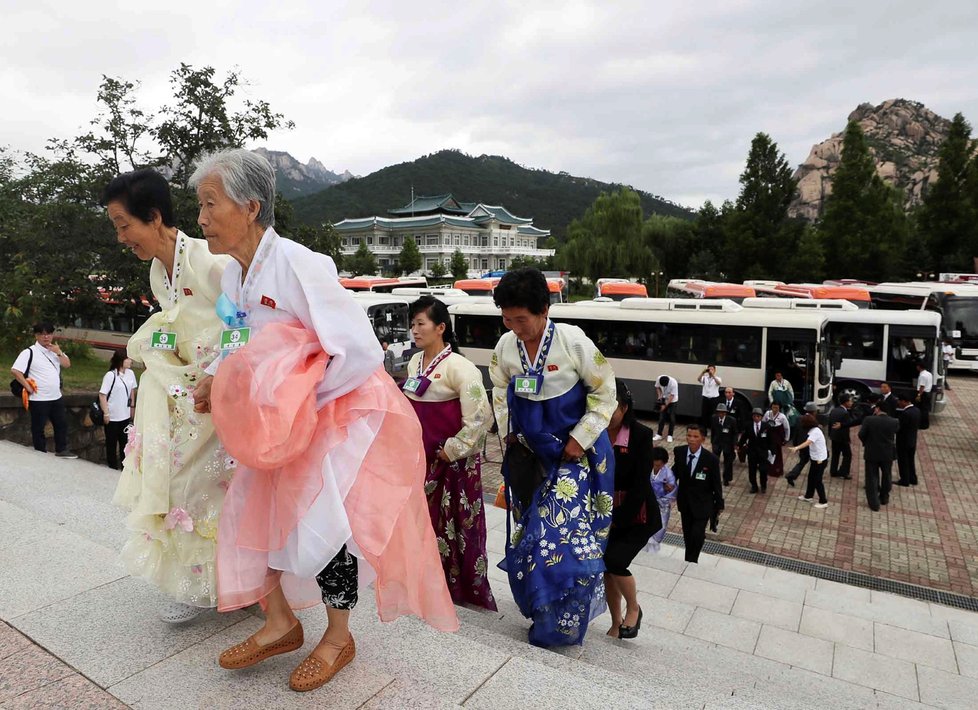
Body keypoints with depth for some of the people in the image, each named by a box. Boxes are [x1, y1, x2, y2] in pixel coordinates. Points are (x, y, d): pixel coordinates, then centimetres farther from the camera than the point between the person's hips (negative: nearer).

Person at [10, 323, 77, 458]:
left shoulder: (55, 350, 10)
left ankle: (61, 450, 24)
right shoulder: (29, 352, -11)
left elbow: (67, 364, 4)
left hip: (57, 397, 6)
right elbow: (15, 371, -17)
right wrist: (28, 387, -16)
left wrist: (59, 353, -12)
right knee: (38, 428, 6)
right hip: (38, 399, -6)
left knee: (62, 424, 12)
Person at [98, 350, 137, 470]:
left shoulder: (130, 373, -1)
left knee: (125, 440, 13)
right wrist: (106, 413, -16)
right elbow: (102, 395, -16)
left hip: (126, 415, 5)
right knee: (111, 442, 10)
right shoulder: (110, 375, -18)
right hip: (112, 416, -5)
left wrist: (132, 406, 15)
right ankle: (112, 465, 24)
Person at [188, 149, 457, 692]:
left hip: (343, 407, -8)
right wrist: (214, 381, -3)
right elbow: (242, 346, 16)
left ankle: (339, 637, 20)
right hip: (287, 419, 9)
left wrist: (299, 402, -23)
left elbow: (360, 353, -28)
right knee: (252, 504, 9)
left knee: (320, 519, -7)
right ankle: (280, 622, 29)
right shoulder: (233, 274, 2)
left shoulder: (298, 265, -25)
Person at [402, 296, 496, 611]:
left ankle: (465, 588, 19)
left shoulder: (458, 367, -17)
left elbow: (480, 416, -21)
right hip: (421, 457, 8)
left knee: (455, 525, 2)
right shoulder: (414, 362, 8)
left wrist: (453, 450, -16)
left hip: (452, 461, -7)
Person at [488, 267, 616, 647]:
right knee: (527, 534, 11)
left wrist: (580, 440, -13)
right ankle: (540, 612, 34)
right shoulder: (505, 346, -7)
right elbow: (501, 395, 10)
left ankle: (560, 626, 18)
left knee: (570, 536, -4)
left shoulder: (574, 342, -20)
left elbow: (604, 393, -10)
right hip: (528, 454, 4)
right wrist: (510, 435, 3)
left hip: (575, 453, -4)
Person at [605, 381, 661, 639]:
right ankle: (616, 623, 30)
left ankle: (633, 609, 14)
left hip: (636, 516, -4)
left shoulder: (641, 435, -17)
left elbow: (640, 485, -18)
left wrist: (616, 520, -19)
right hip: (606, 512, 4)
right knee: (606, 567, 6)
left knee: (615, 561, -16)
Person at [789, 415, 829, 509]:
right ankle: (808, 496, 34)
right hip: (816, 458, 9)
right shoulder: (813, 430, 4)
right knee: (811, 477, 19)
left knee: (817, 480, 1)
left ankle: (823, 502, 13)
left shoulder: (815, 431, -25)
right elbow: (809, 443, 3)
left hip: (821, 459, -9)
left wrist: (796, 448, -50)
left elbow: (807, 443, -39)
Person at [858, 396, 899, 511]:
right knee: (886, 476, 23)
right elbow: (894, 433, 6)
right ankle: (884, 498, 38)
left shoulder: (869, 420, -18)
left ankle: (874, 503, 9)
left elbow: (861, 435, -13)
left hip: (872, 453, -2)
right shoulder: (894, 422, -12)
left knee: (872, 478, 8)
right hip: (888, 453, 2)